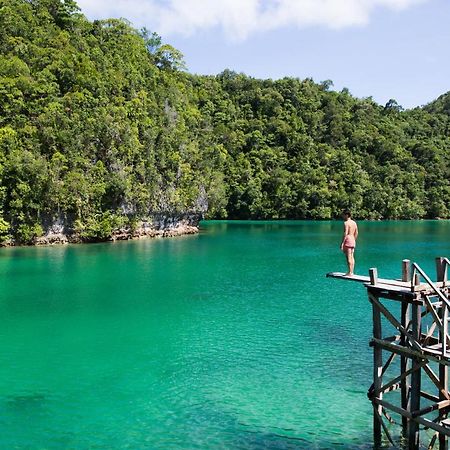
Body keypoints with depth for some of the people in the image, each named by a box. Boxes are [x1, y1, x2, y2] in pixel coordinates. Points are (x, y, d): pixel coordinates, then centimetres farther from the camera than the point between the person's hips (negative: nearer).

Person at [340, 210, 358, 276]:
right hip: (353, 241, 8)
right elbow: (356, 233, 17)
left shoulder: (346, 223, -12)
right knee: (352, 257, 11)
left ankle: (349, 273, -7)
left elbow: (345, 234, -19)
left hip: (347, 241, -8)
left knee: (348, 257, -7)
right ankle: (351, 272, 15)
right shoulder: (354, 223, 13)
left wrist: (342, 243, -18)